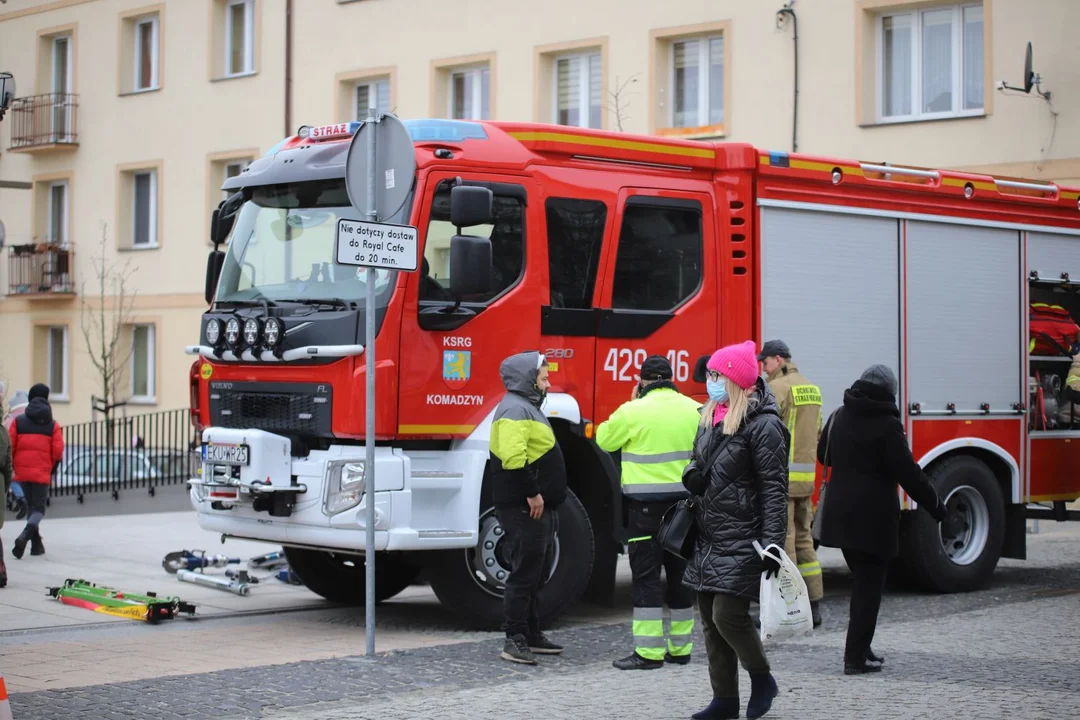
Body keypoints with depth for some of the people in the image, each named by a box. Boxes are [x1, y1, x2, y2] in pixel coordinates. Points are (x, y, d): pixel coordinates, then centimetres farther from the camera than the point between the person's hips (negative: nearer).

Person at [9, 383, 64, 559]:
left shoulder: (18, 421, 1)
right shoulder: (53, 425, -2)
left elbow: (10, 447, -2)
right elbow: (58, 451, -7)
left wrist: (12, 466, 11)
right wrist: (52, 469, 10)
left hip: (23, 471, 3)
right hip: (42, 473, -2)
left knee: (32, 505, 19)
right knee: (38, 508, 5)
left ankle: (37, 545, 22)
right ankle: (24, 536, -22)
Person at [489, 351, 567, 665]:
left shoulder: (528, 408, 20)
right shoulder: (515, 409, -15)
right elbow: (512, 458, -28)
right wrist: (531, 494, -24)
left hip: (538, 508, 11)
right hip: (524, 508, -11)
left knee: (537, 573, 15)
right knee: (524, 573, -8)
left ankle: (532, 635, 23)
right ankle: (514, 641, -5)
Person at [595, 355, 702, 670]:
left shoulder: (633, 411, -11)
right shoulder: (695, 410, 4)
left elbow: (605, 440, 4)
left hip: (647, 505, -5)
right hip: (687, 502, 5)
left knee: (646, 575, -2)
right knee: (680, 572, 13)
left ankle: (649, 651, -4)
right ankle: (680, 648, 19)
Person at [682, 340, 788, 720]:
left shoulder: (763, 425, -13)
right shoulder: (710, 418, 11)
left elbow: (774, 488, -16)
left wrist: (772, 544, -22)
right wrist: (692, 475, -1)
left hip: (742, 540, -8)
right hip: (708, 539, 8)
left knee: (728, 614, -11)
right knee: (710, 618, 8)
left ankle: (762, 678, 14)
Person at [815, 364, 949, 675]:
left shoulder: (839, 417, 7)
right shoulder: (887, 425, -13)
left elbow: (823, 455, 23)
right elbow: (908, 473, -15)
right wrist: (935, 505, -5)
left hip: (840, 513, 7)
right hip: (874, 517, -7)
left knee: (862, 578, 19)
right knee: (870, 584, 1)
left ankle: (860, 648, 21)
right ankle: (856, 657, -1)